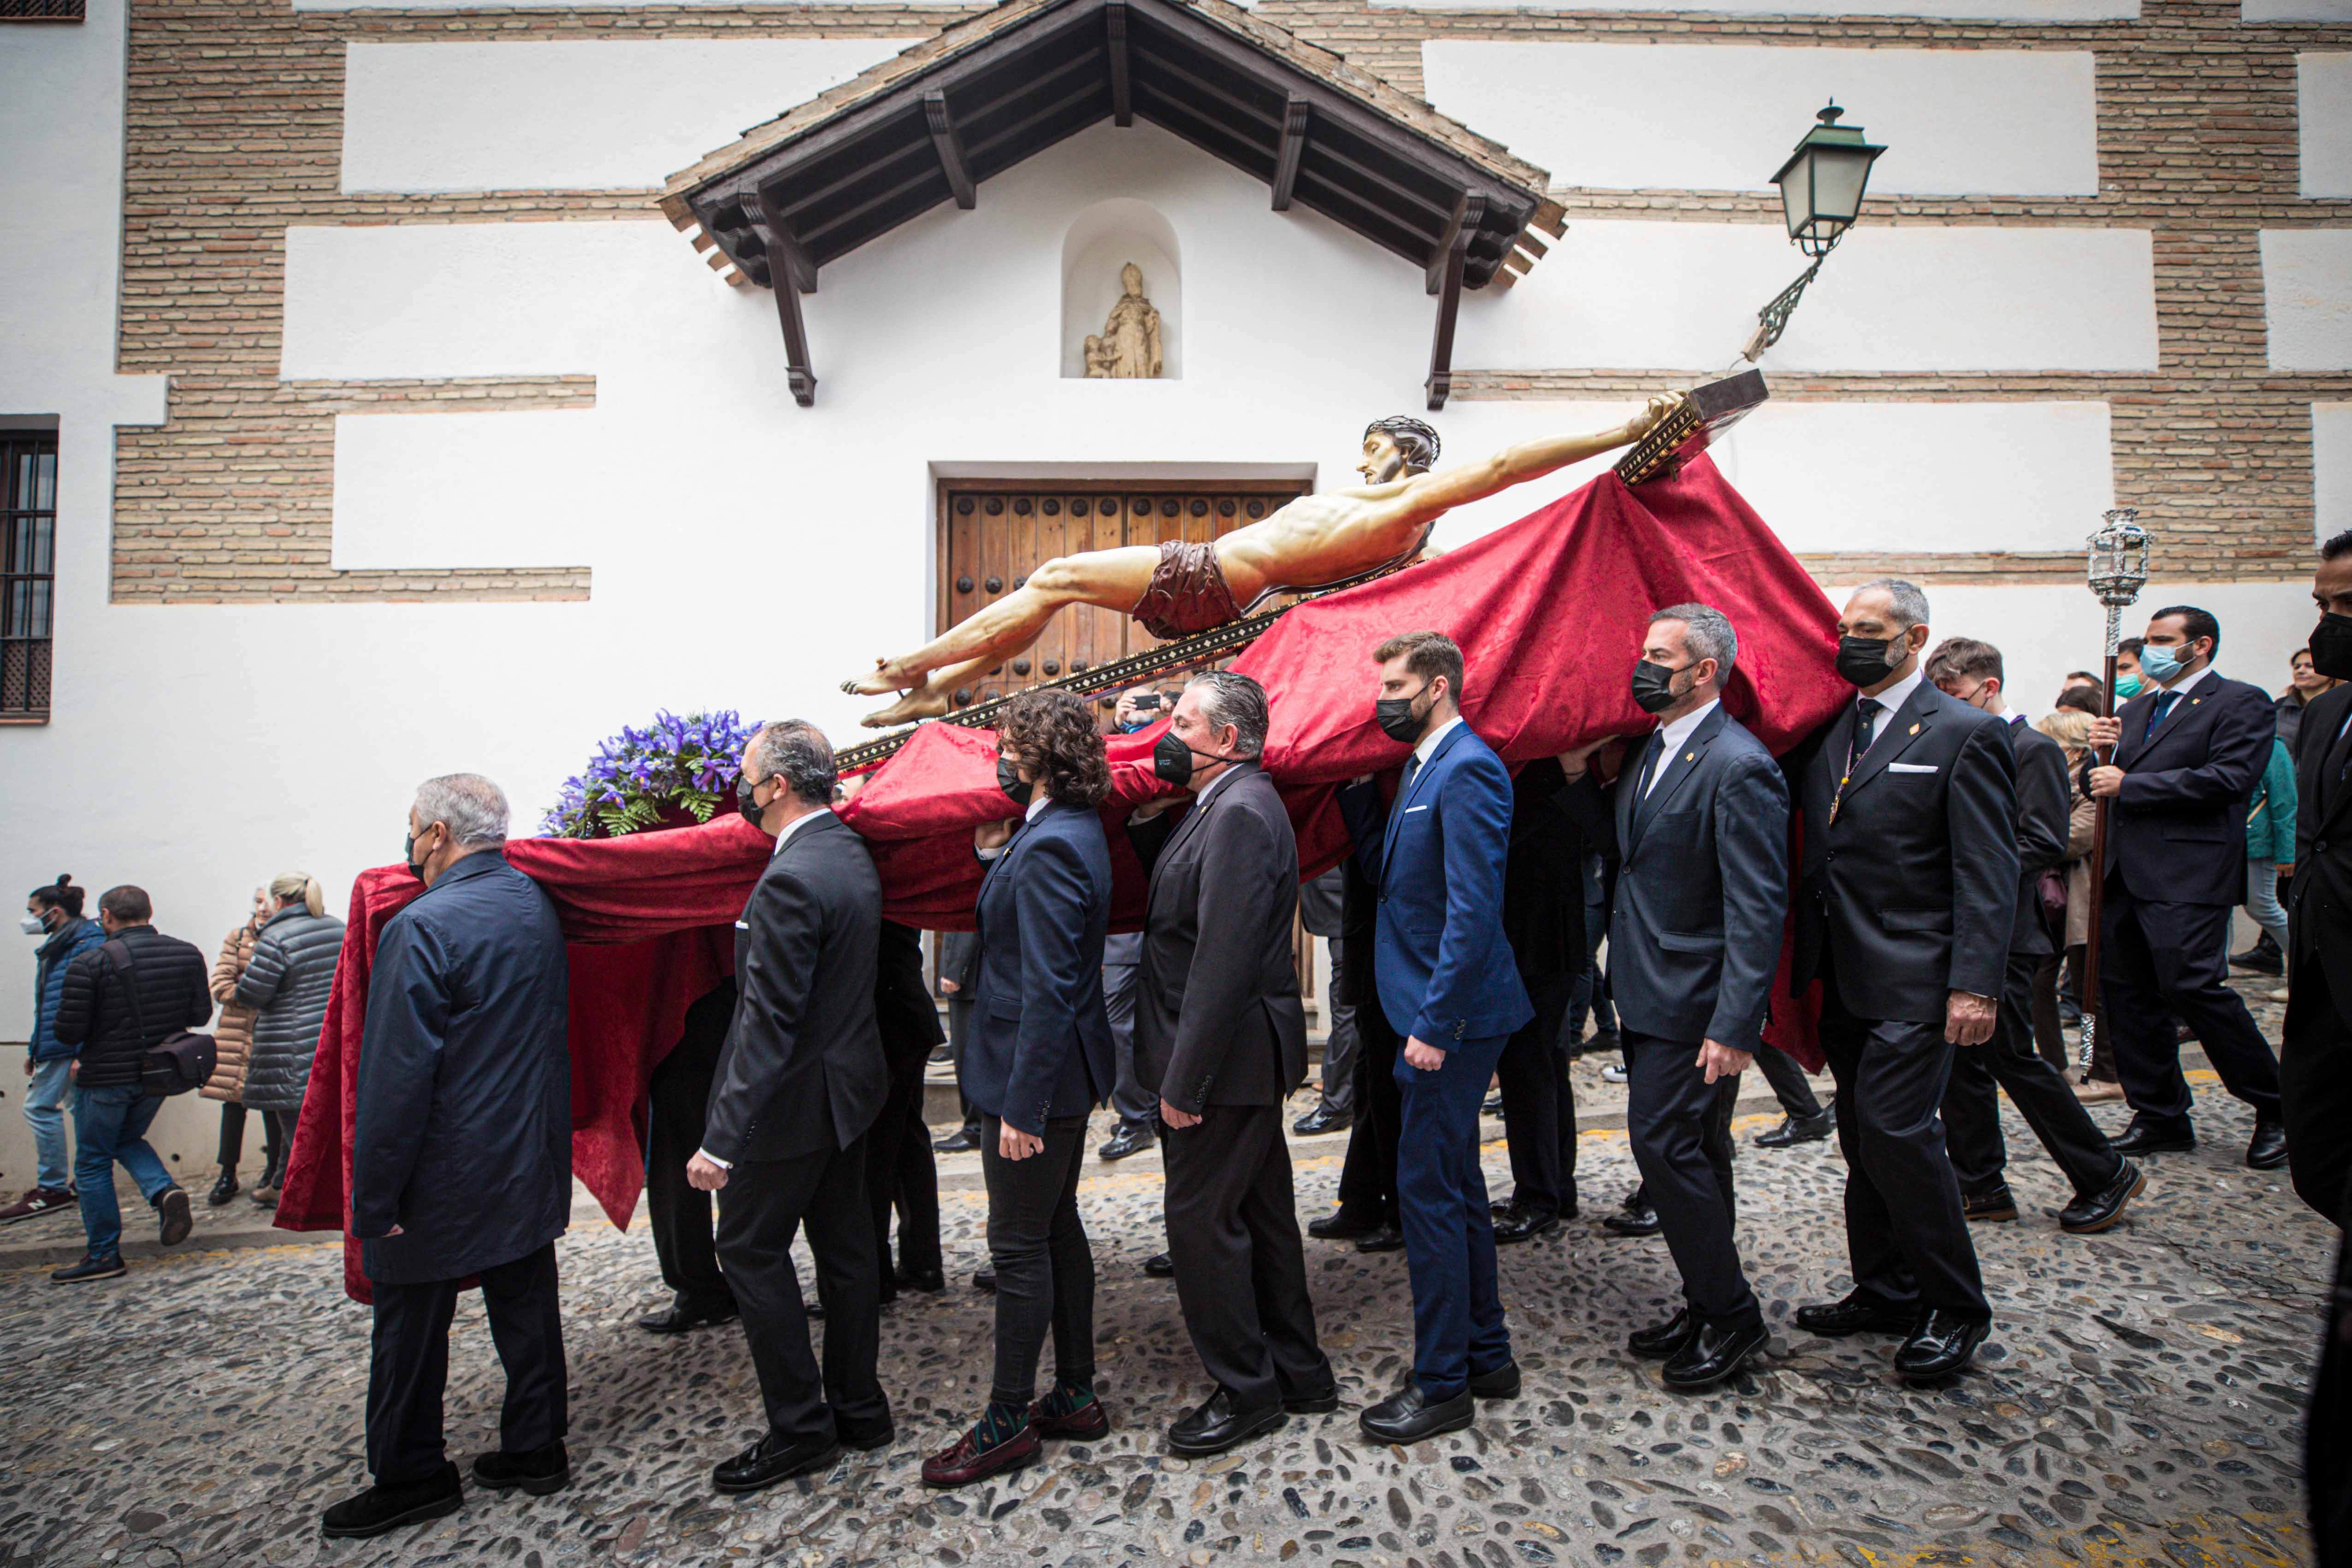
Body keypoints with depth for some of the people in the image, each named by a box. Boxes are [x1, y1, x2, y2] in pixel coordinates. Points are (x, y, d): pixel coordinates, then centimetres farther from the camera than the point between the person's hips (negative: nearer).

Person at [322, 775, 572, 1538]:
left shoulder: (423, 926, -20)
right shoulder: (537, 906, 2)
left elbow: (398, 1076, -20)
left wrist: (376, 1196, -15)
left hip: (443, 1181, -7)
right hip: (531, 1162, 7)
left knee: (410, 1333, 10)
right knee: (526, 1311, 16)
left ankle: (410, 1477, 24)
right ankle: (535, 1449, 27)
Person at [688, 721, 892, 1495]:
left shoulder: (791, 880, -24)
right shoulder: (851, 852, 4)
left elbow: (768, 1022, -26)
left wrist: (722, 1139, -23)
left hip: (795, 1101, -9)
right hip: (849, 1083, 9)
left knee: (750, 1249, 6)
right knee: (844, 1244, 16)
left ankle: (801, 1428, 15)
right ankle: (858, 1407, 28)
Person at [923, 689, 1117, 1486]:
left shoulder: (1048, 849, -23)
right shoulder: (1072, 830, 9)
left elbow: (1046, 991, -25)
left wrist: (1021, 1105, -23)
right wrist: (996, 855, 3)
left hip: (1038, 1073, -10)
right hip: (1066, 1069, 10)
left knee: (1020, 1246, 2)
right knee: (1057, 1228, 18)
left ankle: (1009, 1422, 16)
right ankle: (1075, 1396, 30)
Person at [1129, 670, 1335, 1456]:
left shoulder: (1241, 814, -21)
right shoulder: (1226, 804, 12)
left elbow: (1225, 959, -26)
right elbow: (1172, 902, 16)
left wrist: (1185, 1080, -23)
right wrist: (1147, 817, 5)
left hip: (1226, 1062, -10)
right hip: (1246, 1062, 10)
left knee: (1202, 1221, 1)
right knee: (1260, 1216, 18)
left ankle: (1245, 1391, 17)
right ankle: (1297, 1371, 32)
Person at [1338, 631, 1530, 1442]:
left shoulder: (1467, 771, -17)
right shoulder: (1421, 769, 15)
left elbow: (1473, 909, -23)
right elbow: (1388, 869, 19)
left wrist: (1433, 1024, -23)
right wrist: (1355, 793, 10)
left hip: (1452, 1017, -10)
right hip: (1435, 1013, 10)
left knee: (1428, 1189, -2)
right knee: (1455, 1186, 18)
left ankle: (1442, 1384, 11)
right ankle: (1487, 1356, 31)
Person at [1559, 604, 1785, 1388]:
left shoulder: (1739, 768, -19)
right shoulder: (1655, 748, 10)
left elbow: (1758, 912, -21)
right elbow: (1624, 834, 25)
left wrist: (1736, 1028, -24)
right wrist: (1580, 773, 9)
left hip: (1693, 1008, -9)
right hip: (1649, 998, 9)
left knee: (1666, 1147, -5)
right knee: (1689, 1154, 17)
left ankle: (1731, 1315, 12)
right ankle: (1709, 1304, 31)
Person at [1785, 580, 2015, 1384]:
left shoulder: (1965, 735, -6)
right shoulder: (1827, 729, 11)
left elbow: (1988, 873, -10)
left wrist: (1976, 985, -16)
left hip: (1913, 981, -6)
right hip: (1843, 977, 6)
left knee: (1895, 1130, -9)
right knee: (1862, 1139, 13)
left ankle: (1956, 1308, 9)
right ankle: (1884, 1292, 28)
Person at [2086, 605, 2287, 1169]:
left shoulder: (2241, 703, -2)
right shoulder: (2136, 709, 21)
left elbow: (2228, 779, -16)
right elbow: (2101, 785, 20)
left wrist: (2128, 784, -14)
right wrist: (2102, 754, -1)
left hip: (2188, 876, -7)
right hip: (2126, 873, 8)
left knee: (2191, 985, -13)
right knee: (2126, 994, 8)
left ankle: (2275, 1106, 8)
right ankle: (2160, 1117, 20)